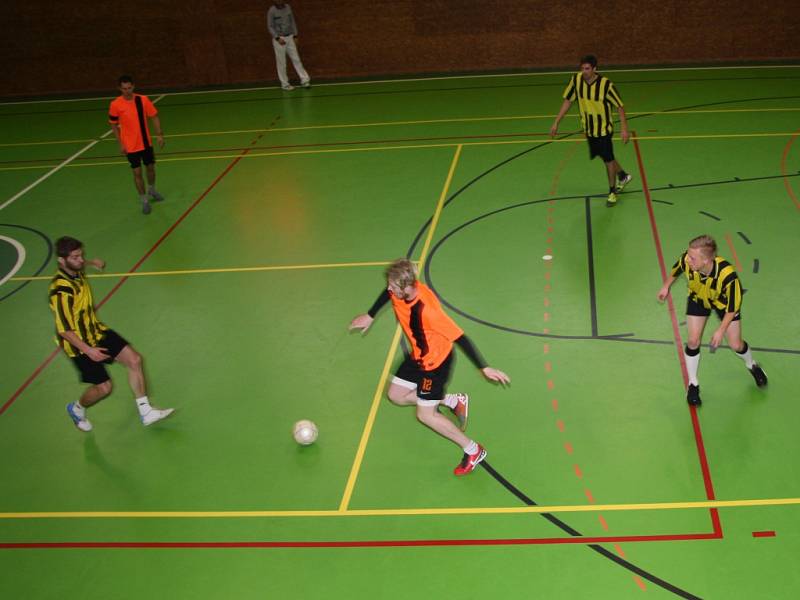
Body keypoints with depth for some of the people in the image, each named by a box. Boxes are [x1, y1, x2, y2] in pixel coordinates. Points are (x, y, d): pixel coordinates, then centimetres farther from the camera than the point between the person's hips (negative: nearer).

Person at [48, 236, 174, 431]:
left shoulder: (75, 271, -6)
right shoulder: (61, 291, -32)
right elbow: (64, 330, -28)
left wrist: (90, 262, 31)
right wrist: (88, 351, -29)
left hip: (96, 330, 8)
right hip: (79, 344, -8)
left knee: (134, 359, -1)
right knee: (103, 387, -2)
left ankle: (145, 412, 9)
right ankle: (77, 409, 33)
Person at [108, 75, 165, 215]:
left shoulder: (143, 100, -9)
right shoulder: (115, 104, -12)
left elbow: (154, 117, 0)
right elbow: (114, 125, -1)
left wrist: (159, 134, -9)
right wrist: (120, 143, -5)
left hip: (146, 143, 2)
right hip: (130, 146, -2)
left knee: (150, 168, 16)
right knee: (137, 173, 0)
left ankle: (152, 191, 43)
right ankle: (144, 201, 13)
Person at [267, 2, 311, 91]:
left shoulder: (288, 7, 4)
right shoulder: (272, 11, -10)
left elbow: (292, 22, 12)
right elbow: (270, 27, -9)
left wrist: (295, 35, 8)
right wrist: (278, 38, -18)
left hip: (289, 37, 4)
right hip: (279, 39, -4)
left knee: (296, 59, 5)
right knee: (281, 62, 1)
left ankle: (304, 80, 8)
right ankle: (285, 84, 10)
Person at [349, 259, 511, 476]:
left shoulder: (426, 311, -39)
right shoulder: (399, 290, -18)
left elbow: (459, 337, -35)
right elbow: (388, 293, 10)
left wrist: (484, 368, -34)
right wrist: (370, 316, 20)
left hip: (436, 361, -8)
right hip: (418, 356, 8)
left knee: (425, 415, -3)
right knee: (396, 395, 15)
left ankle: (473, 451, 13)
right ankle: (453, 401, 23)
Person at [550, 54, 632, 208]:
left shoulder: (605, 84, -25)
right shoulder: (576, 80, -14)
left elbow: (619, 106, -15)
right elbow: (568, 101, -1)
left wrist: (624, 129, -18)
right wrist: (556, 122, -3)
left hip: (603, 129, -5)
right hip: (588, 128, 5)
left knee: (608, 159, 1)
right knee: (605, 157, 20)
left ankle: (612, 192, 21)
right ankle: (623, 176, 46)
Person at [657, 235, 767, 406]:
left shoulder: (727, 275, -45)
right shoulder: (686, 260, -37)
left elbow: (733, 306, -26)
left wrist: (721, 331, -21)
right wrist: (666, 286, 8)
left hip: (724, 301, -2)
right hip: (698, 298, 2)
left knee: (735, 344, 4)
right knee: (693, 341, -4)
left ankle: (752, 366, 40)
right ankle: (693, 384, 18)